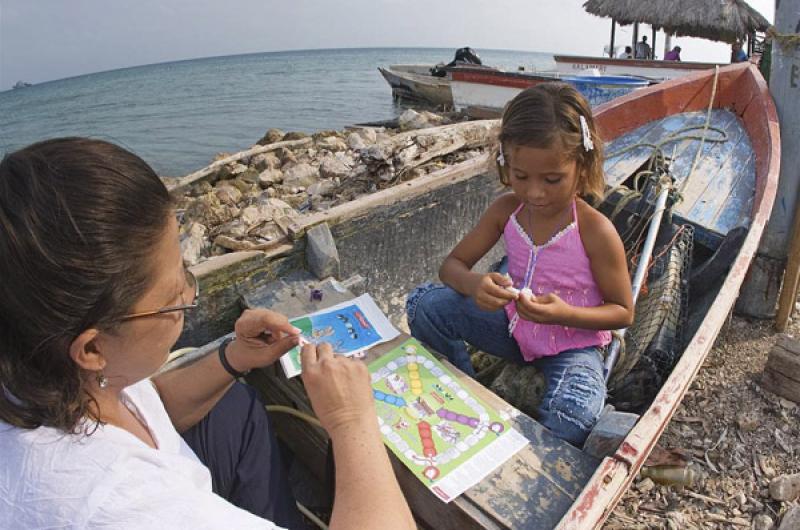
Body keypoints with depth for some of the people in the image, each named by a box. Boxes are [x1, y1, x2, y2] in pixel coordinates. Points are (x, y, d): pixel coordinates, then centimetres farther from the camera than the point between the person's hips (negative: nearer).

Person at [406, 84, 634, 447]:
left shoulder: (596, 231, -21)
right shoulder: (506, 211, -10)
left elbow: (623, 313, -11)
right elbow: (452, 264, -5)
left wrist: (567, 315, -32)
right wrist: (474, 285, -30)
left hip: (573, 342, -4)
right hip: (514, 326, 4)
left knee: (574, 413, -37)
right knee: (425, 304, -14)